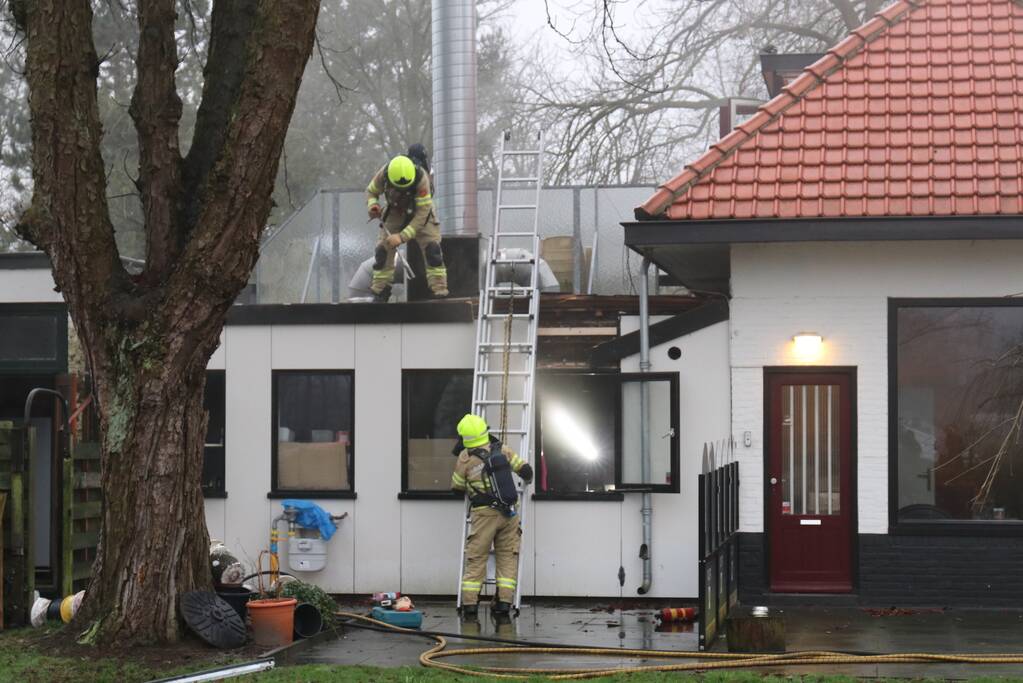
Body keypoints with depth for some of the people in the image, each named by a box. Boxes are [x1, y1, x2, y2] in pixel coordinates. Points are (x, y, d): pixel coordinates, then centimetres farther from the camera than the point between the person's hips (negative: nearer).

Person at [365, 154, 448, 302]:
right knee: (383, 250, -5)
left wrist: (402, 236, -41)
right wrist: (372, 205, -33)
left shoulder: (421, 179, -38)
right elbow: (371, 191, -9)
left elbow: (422, 213, -36)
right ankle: (379, 293, 7)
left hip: (420, 215, -2)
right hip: (395, 213, 3)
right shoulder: (384, 174, -29)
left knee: (432, 250, -18)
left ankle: (440, 292, -14)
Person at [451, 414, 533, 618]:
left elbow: (457, 486, 7)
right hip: (509, 513, 3)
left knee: (475, 559, 3)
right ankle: (504, 602, 2)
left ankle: (469, 604, -1)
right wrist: (527, 479, 29)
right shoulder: (501, 450, 4)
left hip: (484, 514, -3)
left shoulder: (465, 458, -4)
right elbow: (525, 469, 5)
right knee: (508, 557, 8)